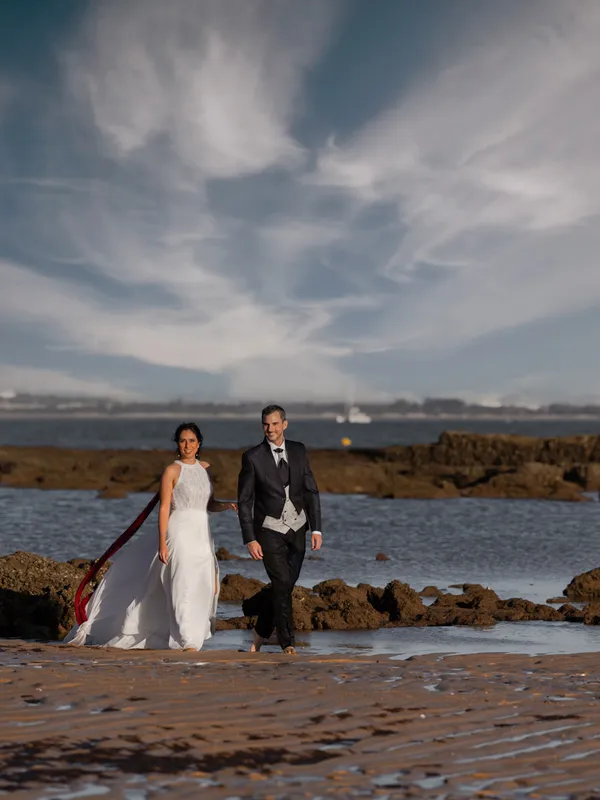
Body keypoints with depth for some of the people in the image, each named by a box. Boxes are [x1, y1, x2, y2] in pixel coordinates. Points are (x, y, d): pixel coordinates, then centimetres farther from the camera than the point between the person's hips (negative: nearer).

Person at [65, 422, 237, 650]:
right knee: (184, 586, -12)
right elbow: (164, 508, -8)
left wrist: (228, 506, -3)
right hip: (180, 533, -6)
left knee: (203, 587, 3)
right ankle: (187, 642, -11)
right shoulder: (172, 471, -5)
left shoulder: (205, 468, 13)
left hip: (202, 535, 6)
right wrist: (162, 544, -15)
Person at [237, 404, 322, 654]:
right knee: (281, 584, -11)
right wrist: (250, 539, -11)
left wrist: (316, 528, -1)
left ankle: (261, 631, 28)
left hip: (297, 529, 4)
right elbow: (244, 501, -6)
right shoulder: (253, 457, -8)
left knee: (285, 585, 9)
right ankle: (287, 641, 0)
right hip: (270, 530, -4)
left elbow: (311, 491, 5)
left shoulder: (298, 451, 3)